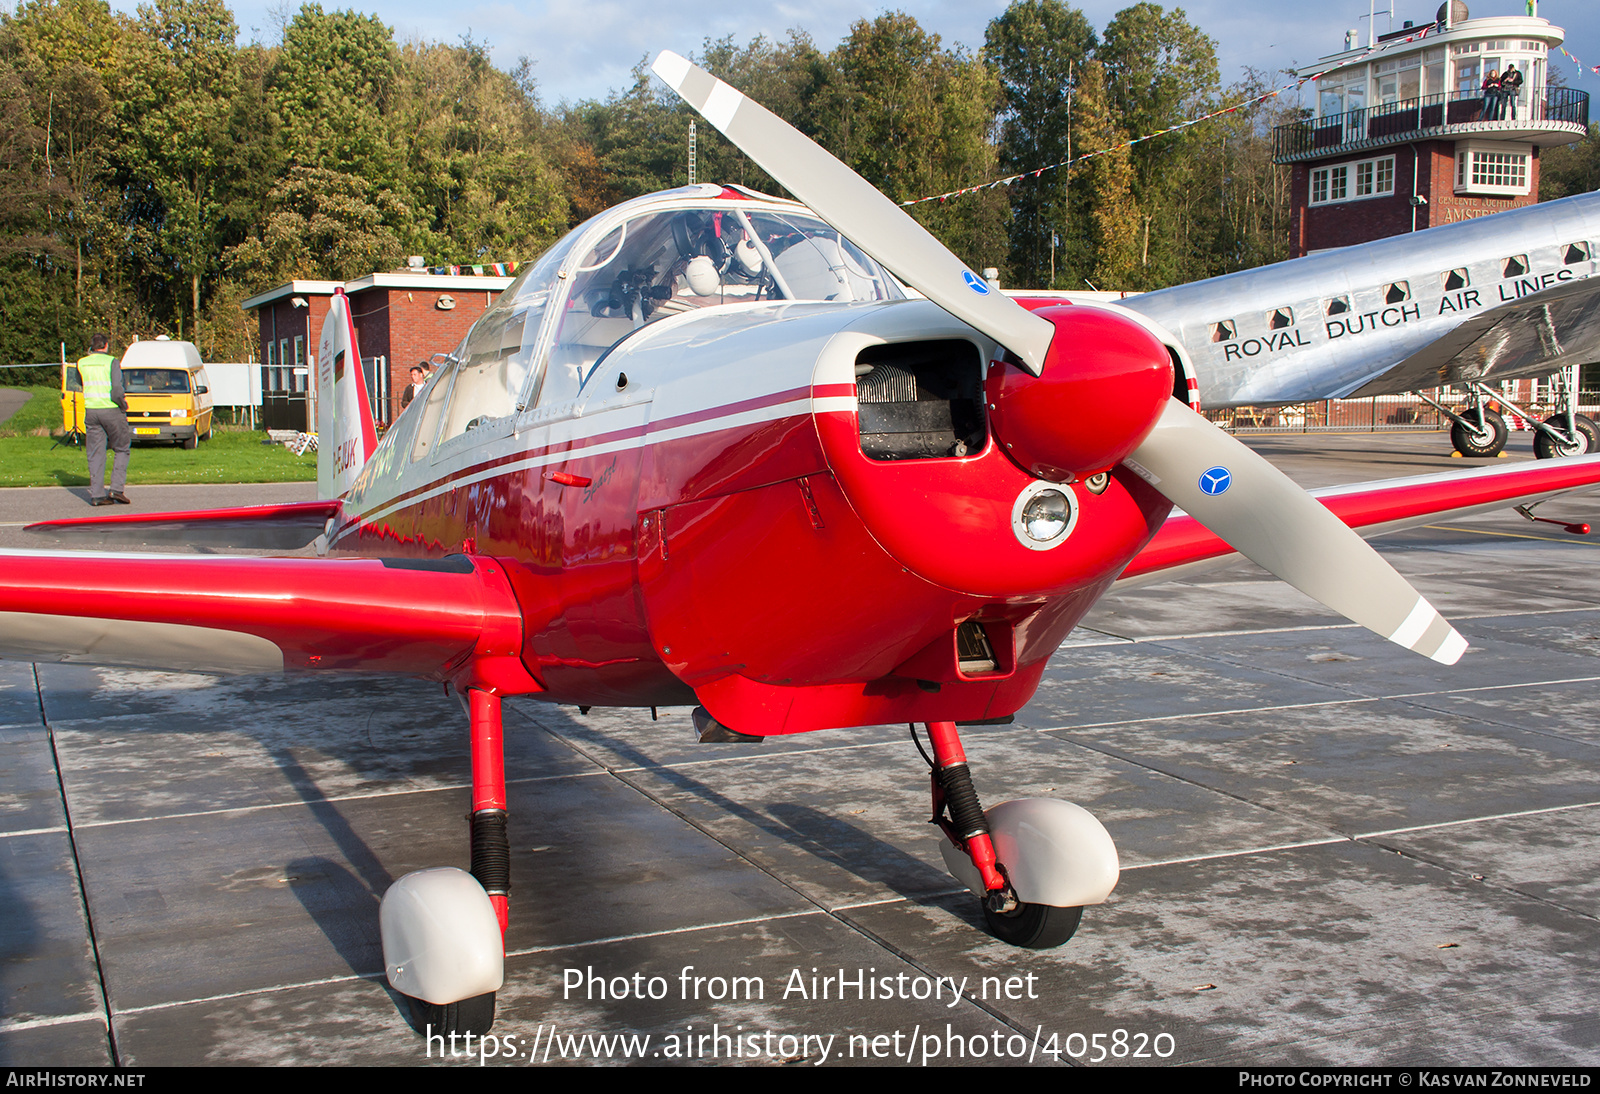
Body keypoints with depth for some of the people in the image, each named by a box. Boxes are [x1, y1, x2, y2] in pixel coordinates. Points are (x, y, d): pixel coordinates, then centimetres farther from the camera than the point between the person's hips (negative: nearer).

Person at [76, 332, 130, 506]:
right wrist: (123, 403, 1)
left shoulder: (82, 363, 5)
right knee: (122, 449, 10)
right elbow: (116, 391, -17)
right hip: (111, 410, -4)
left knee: (95, 454, 7)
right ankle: (117, 488, -1)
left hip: (91, 411, 4)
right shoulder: (112, 362, -8)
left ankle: (96, 494, 4)